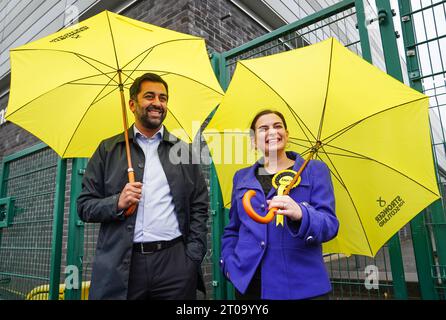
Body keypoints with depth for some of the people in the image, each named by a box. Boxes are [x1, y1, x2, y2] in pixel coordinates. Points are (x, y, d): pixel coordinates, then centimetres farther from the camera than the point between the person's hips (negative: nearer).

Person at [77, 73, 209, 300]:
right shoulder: (108, 150, 7)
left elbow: (199, 208, 6)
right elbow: (84, 206, 6)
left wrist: (193, 257, -3)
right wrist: (117, 203, -12)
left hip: (174, 262, 1)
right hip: (120, 265, 0)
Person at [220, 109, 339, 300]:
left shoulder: (314, 170, 2)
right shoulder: (242, 177, 9)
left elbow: (330, 225, -10)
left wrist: (300, 214, -30)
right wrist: (229, 264, -1)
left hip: (301, 285, -2)